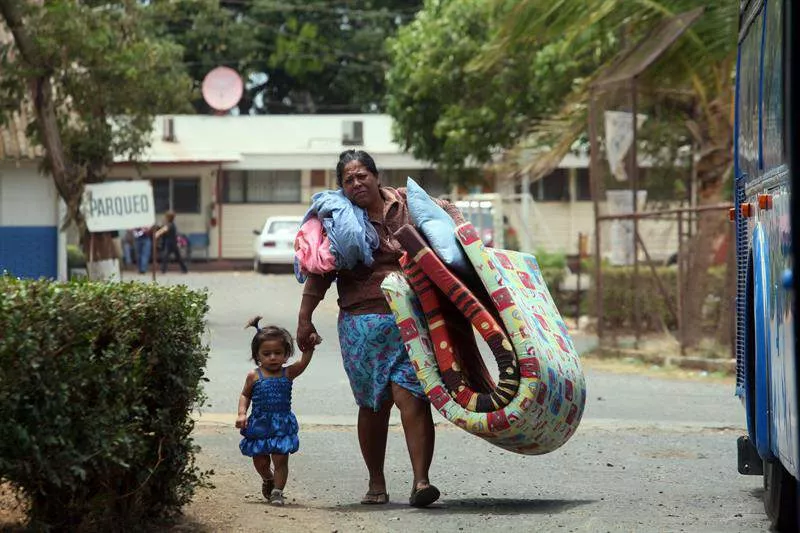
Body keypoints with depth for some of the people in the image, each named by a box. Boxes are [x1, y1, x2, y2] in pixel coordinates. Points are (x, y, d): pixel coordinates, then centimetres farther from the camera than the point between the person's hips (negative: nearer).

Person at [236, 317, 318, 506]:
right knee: (260, 462, 12)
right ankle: (268, 480, 42)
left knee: (280, 460, -5)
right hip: (259, 425, 1)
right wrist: (242, 414, -4)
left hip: (282, 425, -1)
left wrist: (310, 347, -34)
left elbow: (303, 363, -17)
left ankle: (277, 491, 6)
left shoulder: (288, 373, -3)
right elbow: (245, 395, 9)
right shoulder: (254, 376, -3)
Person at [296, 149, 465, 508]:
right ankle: (376, 483, 21)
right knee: (375, 404, 6)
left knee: (410, 396, -13)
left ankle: (421, 481, -17)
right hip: (364, 323, 0)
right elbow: (318, 273, 5)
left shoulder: (405, 203, 8)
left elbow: (446, 210, 26)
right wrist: (304, 320, 1)